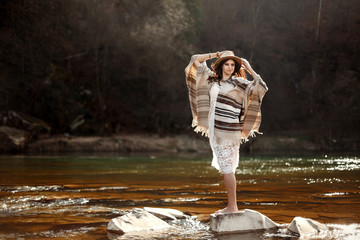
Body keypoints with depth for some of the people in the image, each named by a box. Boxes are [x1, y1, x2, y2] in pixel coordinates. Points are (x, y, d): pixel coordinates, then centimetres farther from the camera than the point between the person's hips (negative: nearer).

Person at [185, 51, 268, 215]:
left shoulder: (239, 83, -2)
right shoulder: (212, 79, 13)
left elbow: (261, 87, -13)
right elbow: (196, 61, 19)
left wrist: (249, 69, -7)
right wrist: (217, 54, 15)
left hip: (228, 130, -7)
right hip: (214, 130, 7)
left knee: (227, 168, -8)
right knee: (225, 168, 9)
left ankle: (233, 207, -4)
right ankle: (231, 206, 15)